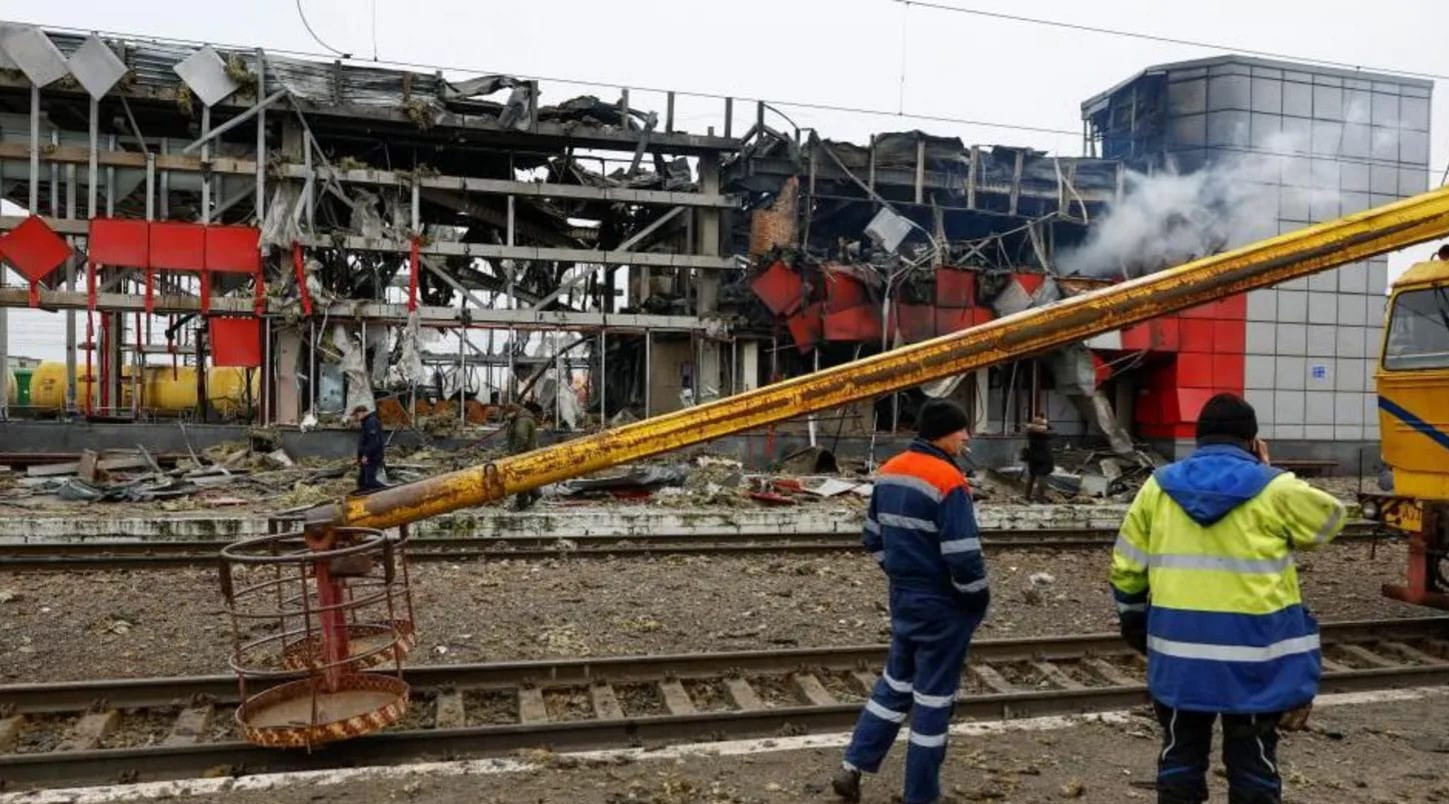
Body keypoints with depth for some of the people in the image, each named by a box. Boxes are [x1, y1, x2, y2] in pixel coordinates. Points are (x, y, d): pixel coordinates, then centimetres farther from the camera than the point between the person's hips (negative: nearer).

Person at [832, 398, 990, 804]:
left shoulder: (889, 471, 4)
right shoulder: (948, 482, -22)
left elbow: (873, 538, 11)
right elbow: (963, 556, -23)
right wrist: (979, 598, -7)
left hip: (903, 597, 8)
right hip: (942, 605, -7)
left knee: (895, 682, 21)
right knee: (933, 697, 5)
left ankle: (852, 767, 21)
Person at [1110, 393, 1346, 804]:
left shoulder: (1158, 486, 2)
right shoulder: (1274, 490, -8)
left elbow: (1126, 569, 7)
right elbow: (1329, 519, 12)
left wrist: (1134, 622, 21)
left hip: (1178, 649, 2)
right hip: (1253, 651, -2)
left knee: (1180, 755, 14)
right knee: (1252, 763, 11)